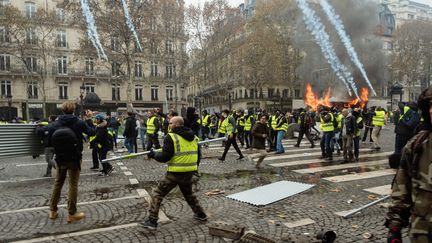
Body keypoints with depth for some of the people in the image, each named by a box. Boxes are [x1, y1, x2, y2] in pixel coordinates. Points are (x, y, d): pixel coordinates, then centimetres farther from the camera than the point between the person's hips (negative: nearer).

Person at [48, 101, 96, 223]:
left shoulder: (57, 123, -3)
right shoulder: (79, 123, -12)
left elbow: (51, 139, 0)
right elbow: (92, 132, -2)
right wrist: (89, 119, 6)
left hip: (60, 158, 4)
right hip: (74, 158, -3)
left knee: (58, 183, 18)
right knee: (73, 185, 3)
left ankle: (53, 211, 25)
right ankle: (71, 214, 8)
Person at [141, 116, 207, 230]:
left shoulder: (171, 137, -12)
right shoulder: (193, 136, 9)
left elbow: (165, 157, -17)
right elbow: (198, 155, 16)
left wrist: (154, 155, 1)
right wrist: (194, 167, 30)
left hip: (175, 173, -7)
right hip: (189, 172, 7)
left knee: (158, 194, 5)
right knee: (189, 194, 29)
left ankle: (152, 221, 5)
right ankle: (200, 214, 36)